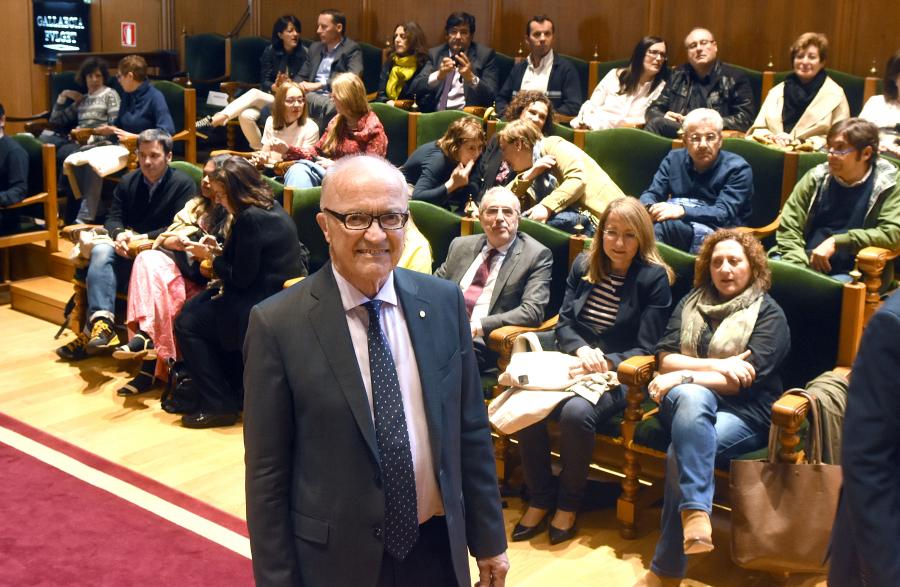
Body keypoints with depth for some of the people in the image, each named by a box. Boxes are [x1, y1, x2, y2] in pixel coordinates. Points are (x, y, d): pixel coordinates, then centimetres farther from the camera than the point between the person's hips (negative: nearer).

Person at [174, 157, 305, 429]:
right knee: (191, 307, 18)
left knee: (187, 324, -5)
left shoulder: (249, 218, -22)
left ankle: (218, 405, 2)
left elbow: (242, 278, -19)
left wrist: (211, 257, -4)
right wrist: (219, 251, 6)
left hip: (263, 303, -11)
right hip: (279, 292, 11)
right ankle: (232, 388, 23)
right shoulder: (272, 208, 9)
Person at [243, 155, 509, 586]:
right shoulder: (278, 324, -14)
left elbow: (471, 432, 4)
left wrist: (488, 539, 8)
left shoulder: (444, 302, -3)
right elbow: (267, 471, -10)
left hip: (437, 548, 3)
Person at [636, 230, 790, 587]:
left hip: (744, 413, -2)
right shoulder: (691, 303, 14)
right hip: (685, 401, 2)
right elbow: (664, 359, 2)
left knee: (681, 453, -32)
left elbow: (745, 378, -10)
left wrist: (684, 376, -18)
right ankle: (696, 513, -45)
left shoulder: (769, 314, 2)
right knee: (692, 396, -36)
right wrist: (716, 366, -14)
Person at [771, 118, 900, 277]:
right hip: (802, 264, 2)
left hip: (846, 273, -2)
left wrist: (836, 242, -14)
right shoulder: (817, 178, 8)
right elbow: (788, 228, 4)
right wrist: (798, 266, -11)